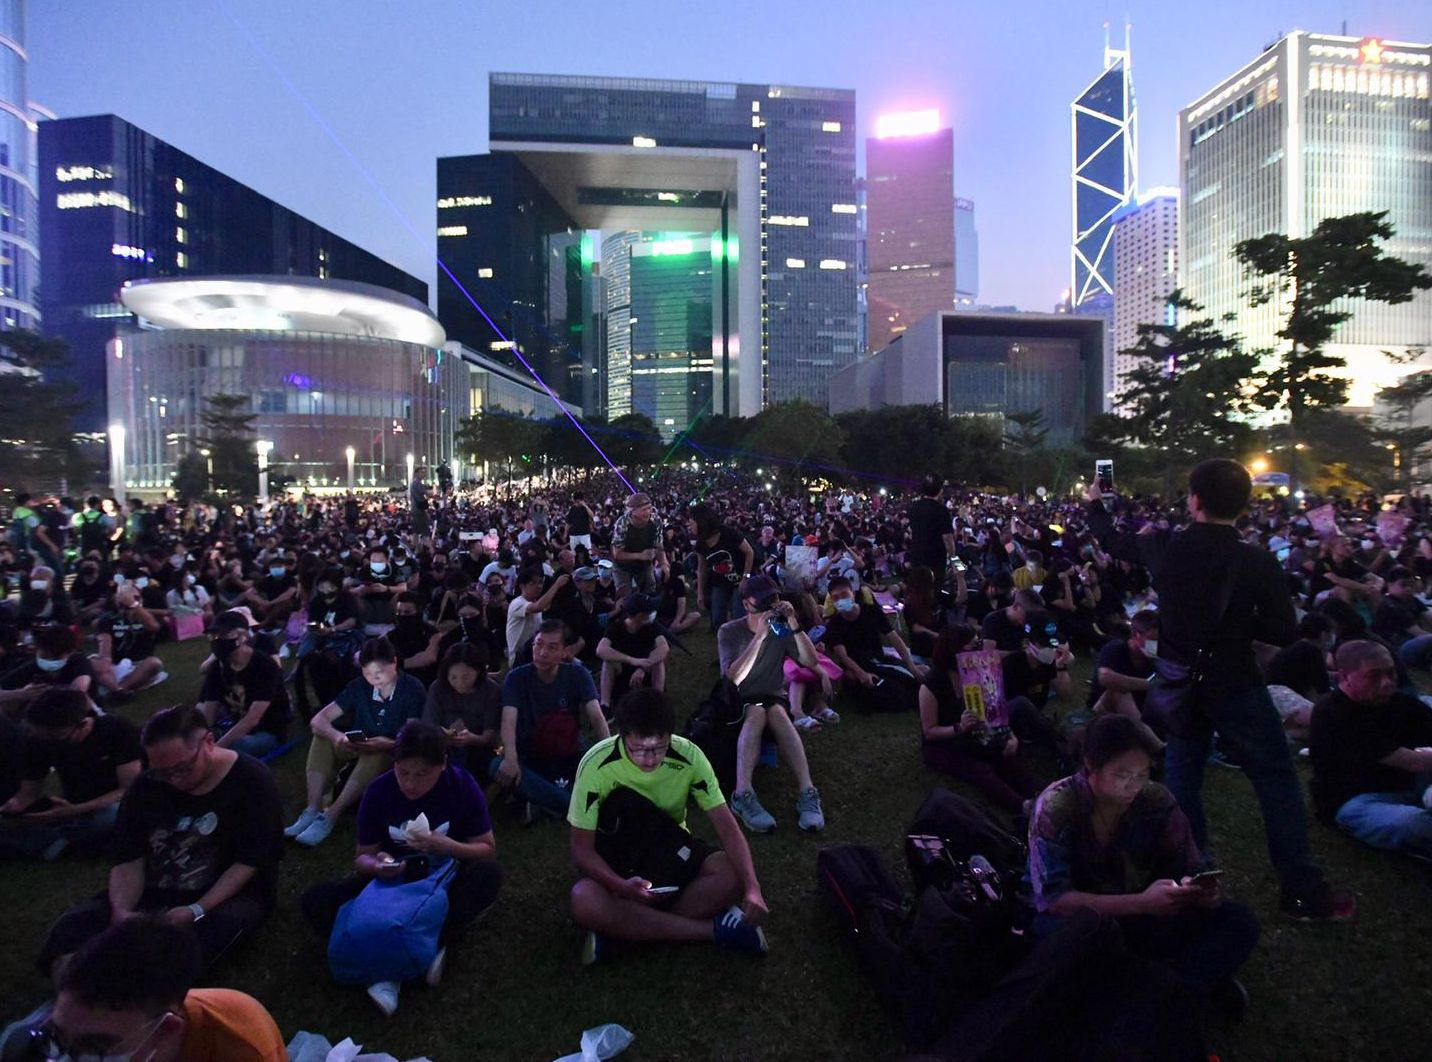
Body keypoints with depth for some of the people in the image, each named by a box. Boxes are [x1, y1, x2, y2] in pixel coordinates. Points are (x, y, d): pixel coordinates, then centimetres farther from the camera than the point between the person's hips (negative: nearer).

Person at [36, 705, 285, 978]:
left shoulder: (251, 782, -11)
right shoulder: (146, 786, 3)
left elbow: (249, 862, -13)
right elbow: (129, 860, 0)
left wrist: (196, 911, -25)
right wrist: (121, 910, -19)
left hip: (231, 895, -5)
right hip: (154, 894, 5)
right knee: (71, 928, -19)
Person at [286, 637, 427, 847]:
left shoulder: (412, 690, -16)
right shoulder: (359, 686, -5)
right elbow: (318, 720, -10)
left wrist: (387, 744, -40)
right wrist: (337, 736, -32)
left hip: (393, 755, -5)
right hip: (359, 749, 5)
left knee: (377, 755, -37)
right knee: (323, 739, -19)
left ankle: (330, 818, -36)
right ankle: (312, 810, -26)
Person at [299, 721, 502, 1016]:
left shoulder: (462, 785, -16)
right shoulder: (378, 791, -13)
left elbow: (488, 850, -11)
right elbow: (362, 857, -4)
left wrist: (449, 847, -30)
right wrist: (375, 865, -28)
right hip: (393, 881, 2)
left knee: (489, 873, -34)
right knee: (314, 902, -21)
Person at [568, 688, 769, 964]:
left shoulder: (688, 756, -20)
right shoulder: (597, 764, -25)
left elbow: (727, 826, -18)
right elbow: (582, 848, -18)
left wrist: (752, 887, -33)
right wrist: (622, 886, -36)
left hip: (670, 850, 2)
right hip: (615, 858, -1)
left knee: (732, 875, -26)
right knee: (585, 903, -35)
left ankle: (621, 928, -20)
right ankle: (715, 930, -25)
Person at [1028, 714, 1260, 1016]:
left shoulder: (1157, 800, -9)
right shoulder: (1055, 809, -22)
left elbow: (1188, 870, -4)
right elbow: (1053, 899, -26)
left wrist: (1203, 892, -29)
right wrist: (1141, 902, -36)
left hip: (1143, 920, 4)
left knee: (1239, 922, -15)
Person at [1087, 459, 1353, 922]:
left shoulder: (1163, 546, -10)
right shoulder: (1258, 563, -16)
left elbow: (1111, 540, 9)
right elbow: (1282, 633, -11)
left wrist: (1095, 503, 26)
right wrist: (1236, 620, 5)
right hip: (1233, 686, -3)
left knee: (1182, 778, 14)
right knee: (1277, 781, 10)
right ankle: (1303, 892, 17)